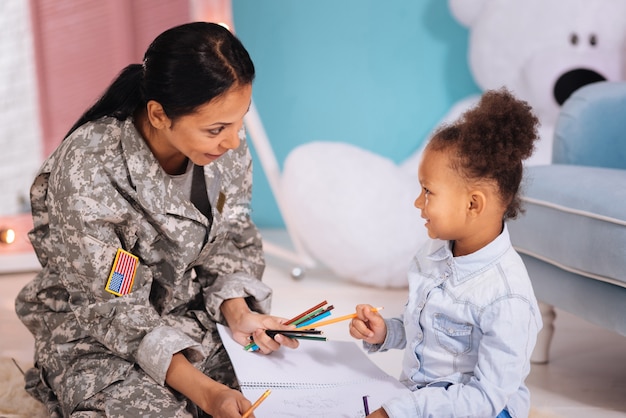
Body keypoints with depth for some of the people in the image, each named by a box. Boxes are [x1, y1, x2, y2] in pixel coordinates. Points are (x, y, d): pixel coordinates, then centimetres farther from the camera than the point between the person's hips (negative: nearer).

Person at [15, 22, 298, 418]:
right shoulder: (87, 171, -29)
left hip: (196, 318, 5)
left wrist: (237, 312, -18)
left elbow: (231, 241, 2)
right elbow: (113, 311, -24)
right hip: (97, 339, -4)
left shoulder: (228, 144, -12)